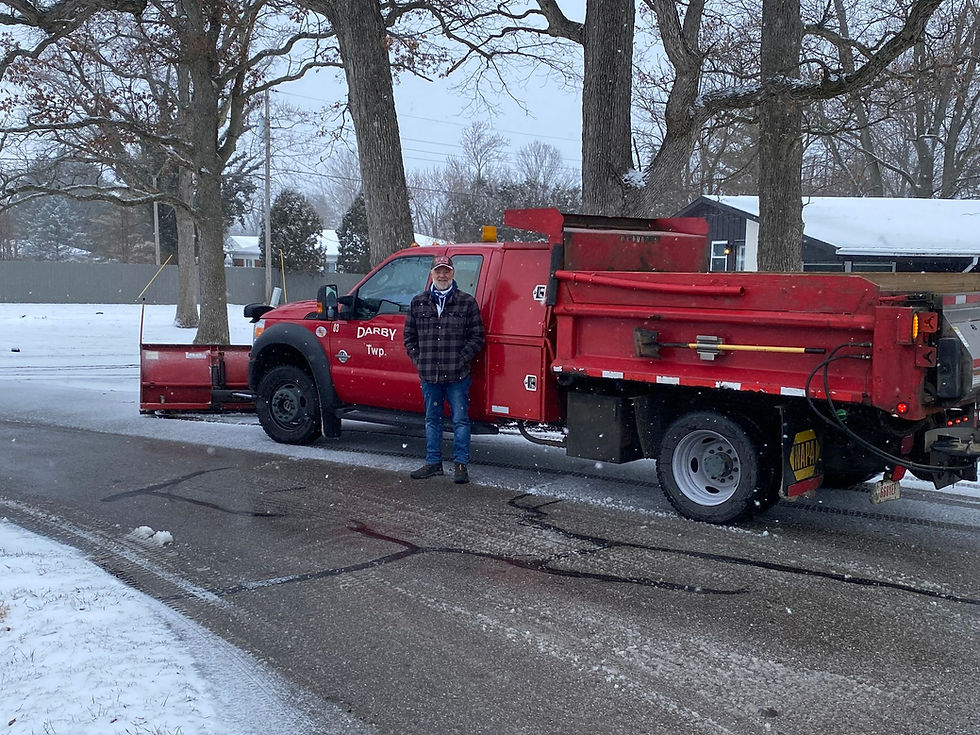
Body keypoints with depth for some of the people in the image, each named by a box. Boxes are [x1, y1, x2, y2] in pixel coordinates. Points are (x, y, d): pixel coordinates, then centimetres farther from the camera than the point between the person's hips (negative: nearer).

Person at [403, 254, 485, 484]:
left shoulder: (467, 302, 1)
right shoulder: (418, 303, 10)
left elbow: (477, 337, 0)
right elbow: (409, 335, 15)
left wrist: (461, 360, -9)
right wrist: (418, 359, 3)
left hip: (457, 376, -3)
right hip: (428, 375, 4)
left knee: (460, 420, 0)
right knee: (432, 420, 14)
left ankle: (460, 465, 9)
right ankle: (433, 462, 24)